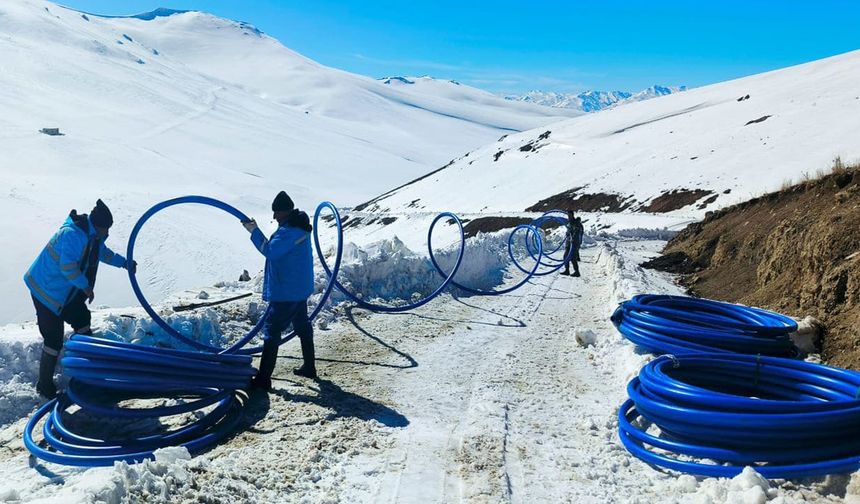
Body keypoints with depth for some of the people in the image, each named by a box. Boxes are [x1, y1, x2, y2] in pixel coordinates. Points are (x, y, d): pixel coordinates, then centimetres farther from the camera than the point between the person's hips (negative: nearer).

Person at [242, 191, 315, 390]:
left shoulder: (289, 230, -23)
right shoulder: (299, 225, 9)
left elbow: (270, 251, -27)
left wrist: (254, 231, -19)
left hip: (285, 292, -10)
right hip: (300, 288, 10)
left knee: (272, 331, -5)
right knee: (302, 326, 19)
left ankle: (263, 378, -1)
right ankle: (309, 367, 31)